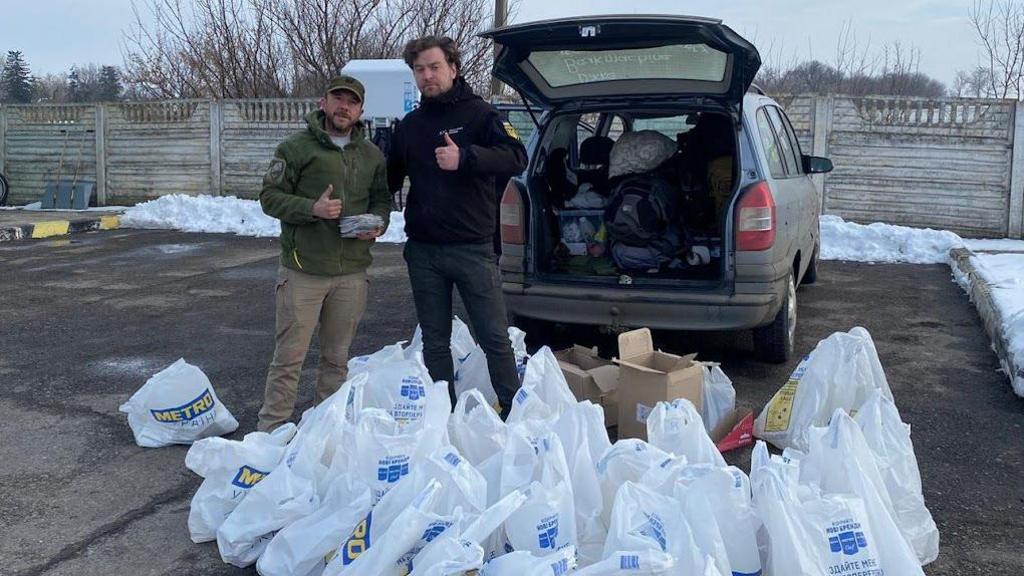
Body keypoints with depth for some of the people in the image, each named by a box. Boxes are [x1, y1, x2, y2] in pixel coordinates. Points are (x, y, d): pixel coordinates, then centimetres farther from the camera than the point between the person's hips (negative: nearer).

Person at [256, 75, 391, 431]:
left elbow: (382, 199, 22)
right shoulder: (296, 148, -1)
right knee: (289, 356, -3)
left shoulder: (371, 155, 13)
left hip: (352, 273, 4)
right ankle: (272, 429, 6)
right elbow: (270, 196, -3)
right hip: (303, 272, -4)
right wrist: (312, 208, -18)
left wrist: (378, 223, 0)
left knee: (337, 357, 12)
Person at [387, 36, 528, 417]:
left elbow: (516, 158, -14)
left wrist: (466, 157, -28)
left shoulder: (477, 113, -1)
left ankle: (515, 412, 10)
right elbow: (391, 178, 24)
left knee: (495, 339, -1)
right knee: (435, 342, 11)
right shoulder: (410, 125, 15)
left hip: (471, 248, -5)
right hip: (422, 251, 5)